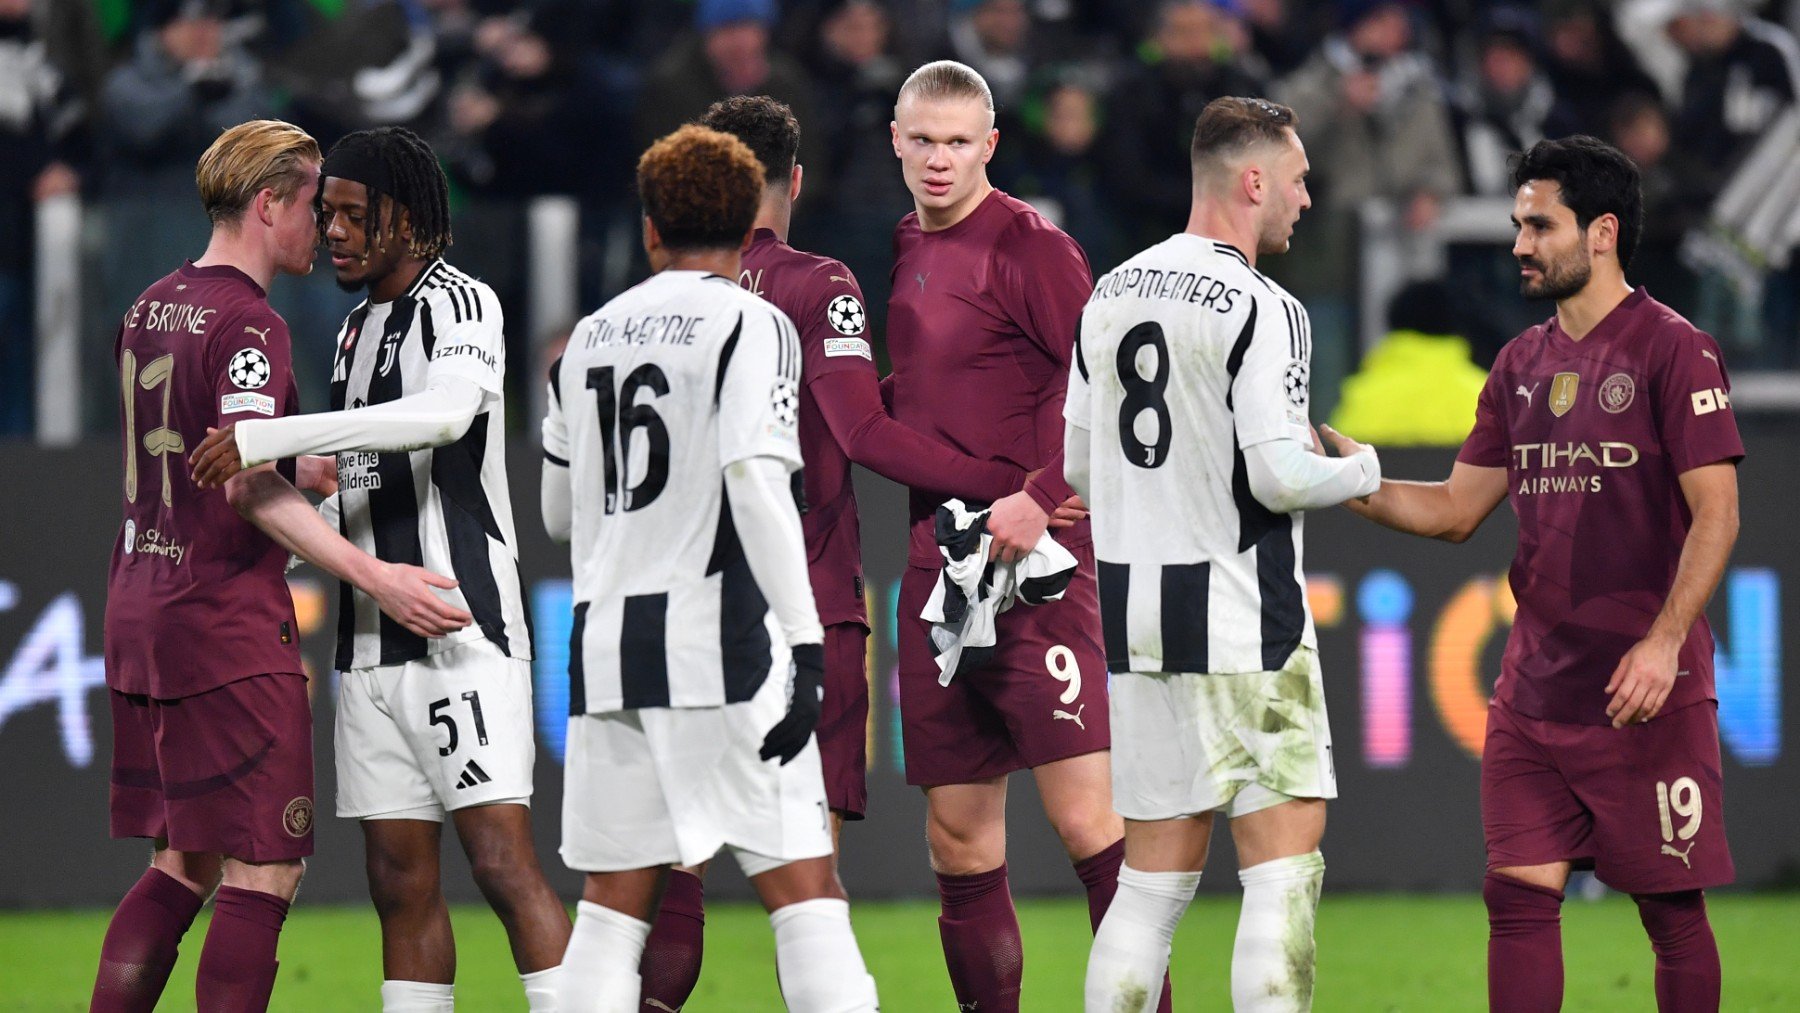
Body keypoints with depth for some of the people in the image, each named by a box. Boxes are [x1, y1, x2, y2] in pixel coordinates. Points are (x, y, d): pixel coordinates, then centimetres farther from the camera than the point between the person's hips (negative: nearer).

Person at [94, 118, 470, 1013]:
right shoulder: (248, 325, -13)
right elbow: (248, 488, -24)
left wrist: (311, 465, 29)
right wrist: (372, 576, -29)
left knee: (180, 867, 14)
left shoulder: (151, 310, 14)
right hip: (226, 624, -9)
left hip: (138, 610, 9)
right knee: (262, 873, -6)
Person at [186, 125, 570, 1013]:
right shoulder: (357, 330, 19)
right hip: (371, 640, 8)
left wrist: (271, 438, -29)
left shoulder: (457, 304, -7)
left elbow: (446, 412, -29)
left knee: (501, 858, -15)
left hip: (462, 628, -8)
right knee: (401, 881, 5)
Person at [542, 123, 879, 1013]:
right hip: (719, 642, -5)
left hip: (605, 641, 5)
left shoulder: (589, 339, 14)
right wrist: (806, 641, -18)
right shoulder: (750, 325, -3)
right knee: (805, 889, -5)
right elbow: (756, 480, -17)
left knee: (612, 905, 9)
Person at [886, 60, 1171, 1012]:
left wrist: (1041, 499, -19)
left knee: (1086, 818, -12)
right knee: (956, 836, 9)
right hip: (935, 570, 8)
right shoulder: (905, 251, 15)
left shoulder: (1029, 246, -8)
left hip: (1030, 566, -8)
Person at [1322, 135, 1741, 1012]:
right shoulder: (1522, 365, 14)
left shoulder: (1674, 351, -7)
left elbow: (1715, 513, -12)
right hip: (1534, 692, 6)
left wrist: (1663, 642, -21)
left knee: (1671, 906, 0)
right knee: (1518, 894, 1)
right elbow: (1456, 509, 16)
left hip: (1644, 693, -6)